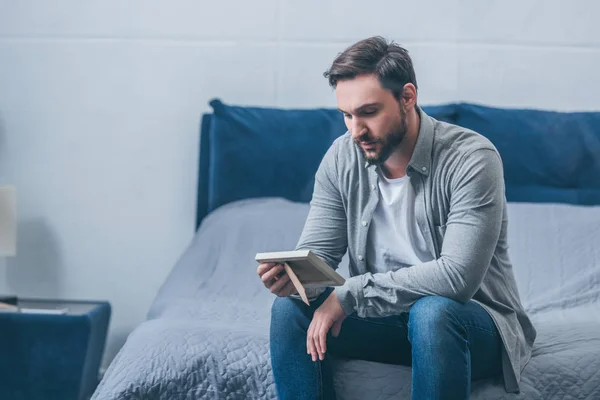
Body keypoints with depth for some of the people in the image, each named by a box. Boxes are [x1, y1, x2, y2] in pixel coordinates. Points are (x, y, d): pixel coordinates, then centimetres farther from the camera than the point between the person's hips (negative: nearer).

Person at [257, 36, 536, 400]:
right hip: (385, 314, 5)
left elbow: (458, 276, -30)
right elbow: (317, 253, -3)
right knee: (290, 306, -16)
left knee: (432, 312, -38)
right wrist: (292, 274, -29)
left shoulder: (471, 158, -21)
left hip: (473, 319, -5)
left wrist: (351, 293, -29)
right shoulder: (342, 158, -3)